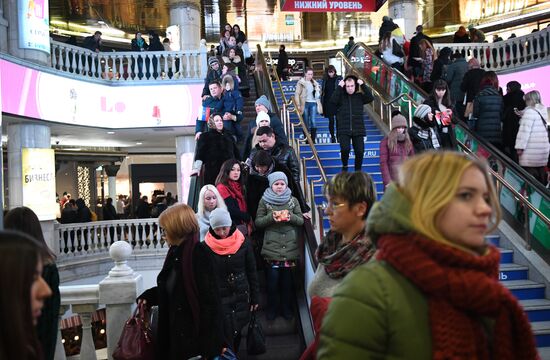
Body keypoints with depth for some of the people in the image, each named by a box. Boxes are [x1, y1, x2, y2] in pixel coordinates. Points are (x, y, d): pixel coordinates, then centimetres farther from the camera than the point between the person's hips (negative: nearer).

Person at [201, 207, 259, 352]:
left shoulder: (243, 243, -4)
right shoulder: (206, 247, -8)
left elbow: (252, 272, 3)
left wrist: (255, 297, 4)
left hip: (241, 297, 2)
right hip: (219, 298, -2)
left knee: (236, 333, 14)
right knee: (225, 336, -4)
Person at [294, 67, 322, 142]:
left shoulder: (315, 83, 14)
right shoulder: (301, 82, 0)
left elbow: (318, 95, 22)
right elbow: (297, 94, -4)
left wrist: (317, 90, -1)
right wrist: (298, 105, -11)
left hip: (313, 103, 3)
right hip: (305, 103, -3)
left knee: (313, 122, -6)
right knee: (306, 123, 1)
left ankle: (313, 140, -4)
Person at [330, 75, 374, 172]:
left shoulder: (360, 96, 8)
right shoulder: (341, 96, 4)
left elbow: (370, 98, -8)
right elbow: (333, 101, -15)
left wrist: (363, 85, -9)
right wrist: (339, 87, -14)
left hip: (358, 130, 2)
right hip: (343, 130, -1)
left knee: (360, 151, -2)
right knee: (345, 149, -18)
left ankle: (358, 170, 20)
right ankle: (344, 166, 11)